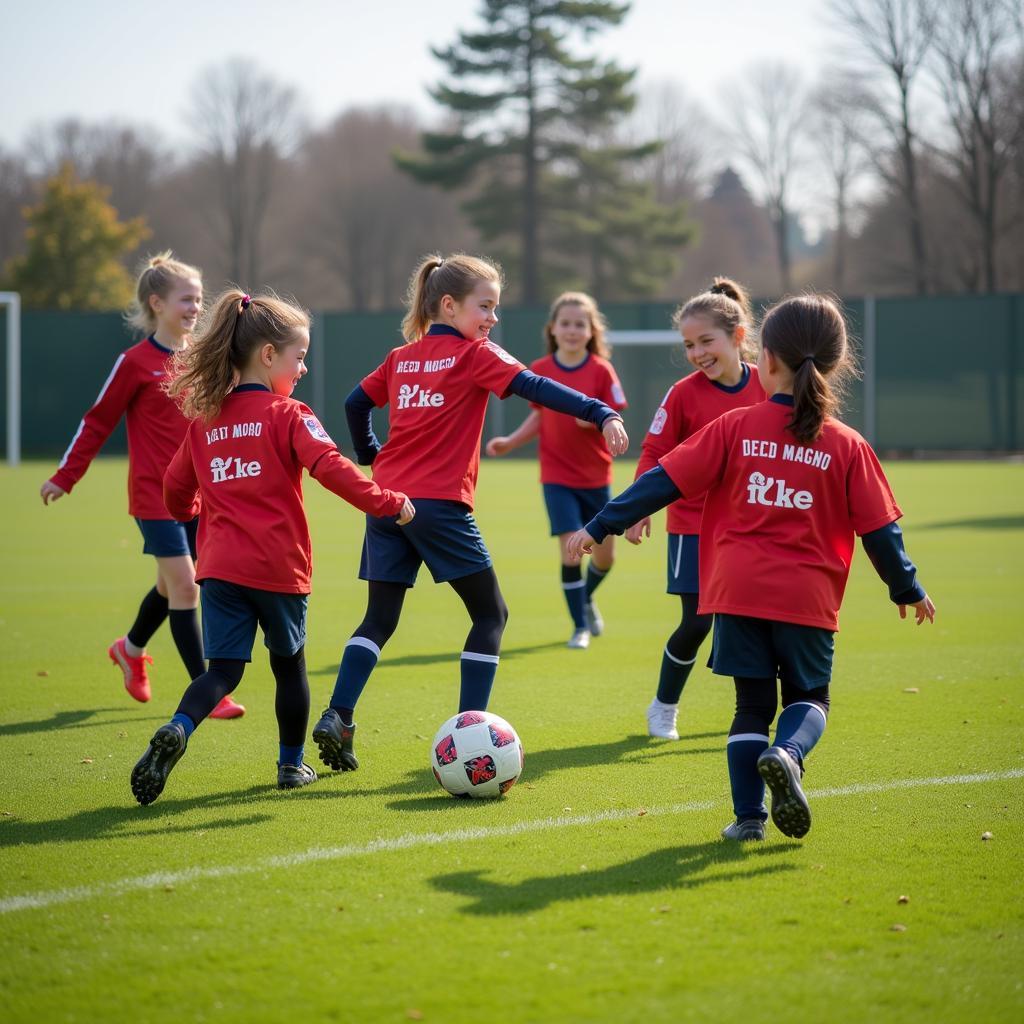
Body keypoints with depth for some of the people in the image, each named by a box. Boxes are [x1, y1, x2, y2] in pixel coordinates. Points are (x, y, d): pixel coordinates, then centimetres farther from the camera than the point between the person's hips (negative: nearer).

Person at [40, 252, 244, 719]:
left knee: (172, 586, 17)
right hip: (154, 492, -6)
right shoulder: (136, 363, -9)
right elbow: (98, 421, -2)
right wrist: (64, 477, 0)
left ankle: (131, 649, 44)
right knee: (184, 586, -11)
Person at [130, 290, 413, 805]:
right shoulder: (288, 415, -7)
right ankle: (292, 764, 26)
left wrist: (190, 514, 38)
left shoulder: (204, 420, 10)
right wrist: (389, 503, -19)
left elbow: (176, 488, 16)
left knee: (223, 668, 2)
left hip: (220, 565, 4)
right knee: (289, 664, 15)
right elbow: (330, 467, -21)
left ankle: (176, 731, -25)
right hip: (279, 565, -4)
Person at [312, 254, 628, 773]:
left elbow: (355, 403, 20)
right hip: (439, 505, -6)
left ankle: (337, 717, -1)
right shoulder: (475, 355, -2)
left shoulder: (402, 357, 16)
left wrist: (370, 455, 33)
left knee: (380, 617, 13)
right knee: (490, 614, 5)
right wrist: (603, 414, -23)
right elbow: (536, 388, -14)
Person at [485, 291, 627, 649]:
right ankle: (580, 626, 3)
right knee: (570, 549, -12)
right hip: (557, 476, -1)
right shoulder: (539, 370, -3)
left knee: (605, 556, 9)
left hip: (596, 475, 1)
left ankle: (587, 599, 41)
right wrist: (511, 442, -2)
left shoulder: (601, 370, -8)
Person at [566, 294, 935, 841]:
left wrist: (600, 525, 5)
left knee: (752, 703, 12)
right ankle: (787, 755, -16)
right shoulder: (848, 447, 0)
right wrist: (908, 589, 21)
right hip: (808, 597, 0)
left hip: (738, 591, 0)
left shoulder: (735, 427, -1)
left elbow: (665, 482, -2)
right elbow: (879, 529, 5)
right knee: (808, 697, 16)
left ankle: (748, 815, 4)